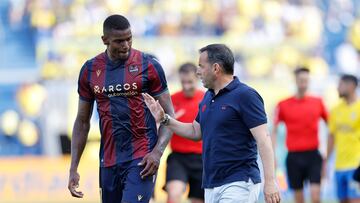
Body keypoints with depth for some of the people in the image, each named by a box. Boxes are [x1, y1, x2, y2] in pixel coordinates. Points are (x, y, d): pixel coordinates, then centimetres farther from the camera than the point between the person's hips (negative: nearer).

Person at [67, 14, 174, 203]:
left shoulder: (148, 66, -3)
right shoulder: (90, 70, 7)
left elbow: (168, 116, -1)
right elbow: (82, 122, 13)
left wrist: (157, 151, -17)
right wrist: (73, 168, 7)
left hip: (141, 159, -4)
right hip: (108, 161, 4)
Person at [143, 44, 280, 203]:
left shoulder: (245, 96, -11)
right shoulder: (208, 97, 15)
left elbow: (263, 140, -15)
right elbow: (196, 132, 27)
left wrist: (270, 182, -22)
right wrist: (164, 119, 16)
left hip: (238, 184, -8)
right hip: (211, 186, 9)